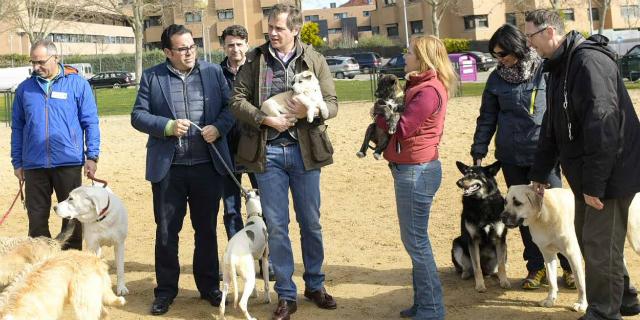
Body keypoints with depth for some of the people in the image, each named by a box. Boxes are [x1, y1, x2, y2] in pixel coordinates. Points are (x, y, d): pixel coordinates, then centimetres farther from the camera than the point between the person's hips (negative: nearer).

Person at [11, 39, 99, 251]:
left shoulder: (77, 84, 0)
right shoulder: (25, 88, 7)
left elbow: (90, 123, 0)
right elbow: (17, 127, 12)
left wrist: (92, 156, -5)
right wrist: (17, 162, 10)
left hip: (69, 163, -2)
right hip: (34, 165, 2)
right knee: (37, 218, 8)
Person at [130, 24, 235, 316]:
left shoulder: (213, 72, 5)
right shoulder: (151, 77, 2)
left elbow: (231, 106, 6)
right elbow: (138, 116, -1)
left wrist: (219, 127, -13)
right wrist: (168, 126, -17)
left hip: (207, 165, 1)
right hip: (168, 168, -1)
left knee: (207, 229, 11)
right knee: (166, 231, 7)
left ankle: (209, 286, 24)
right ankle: (165, 290, 19)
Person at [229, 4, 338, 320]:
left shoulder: (314, 60, 1)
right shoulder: (255, 59, 1)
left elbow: (332, 103, 0)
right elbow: (237, 100, -1)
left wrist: (309, 110, -20)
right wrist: (266, 119, -15)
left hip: (304, 150, 0)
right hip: (267, 151, 0)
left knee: (311, 222, 11)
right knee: (276, 225, 4)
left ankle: (315, 285, 29)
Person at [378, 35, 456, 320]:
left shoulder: (429, 91, -17)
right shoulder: (420, 86, 16)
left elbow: (400, 128, -21)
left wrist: (379, 112, -5)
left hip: (416, 171, -11)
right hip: (413, 169, 11)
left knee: (415, 241, -3)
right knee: (416, 239, 16)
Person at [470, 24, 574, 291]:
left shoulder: (545, 71, -6)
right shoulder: (496, 78, 4)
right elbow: (487, 118, 9)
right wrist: (478, 153, 6)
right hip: (511, 158, 3)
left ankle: (570, 266, 14)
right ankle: (536, 266, 21)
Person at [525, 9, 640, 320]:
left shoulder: (590, 61, -21)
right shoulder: (559, 67, 11)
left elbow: (603, 125, -27)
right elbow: (552, 126, 18)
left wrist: (594, 183, -27)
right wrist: (539, 172, 18)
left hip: (610, 173, -10)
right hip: (586, 174, 10)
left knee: (600, 246, -1)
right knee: (588, 238, 17)